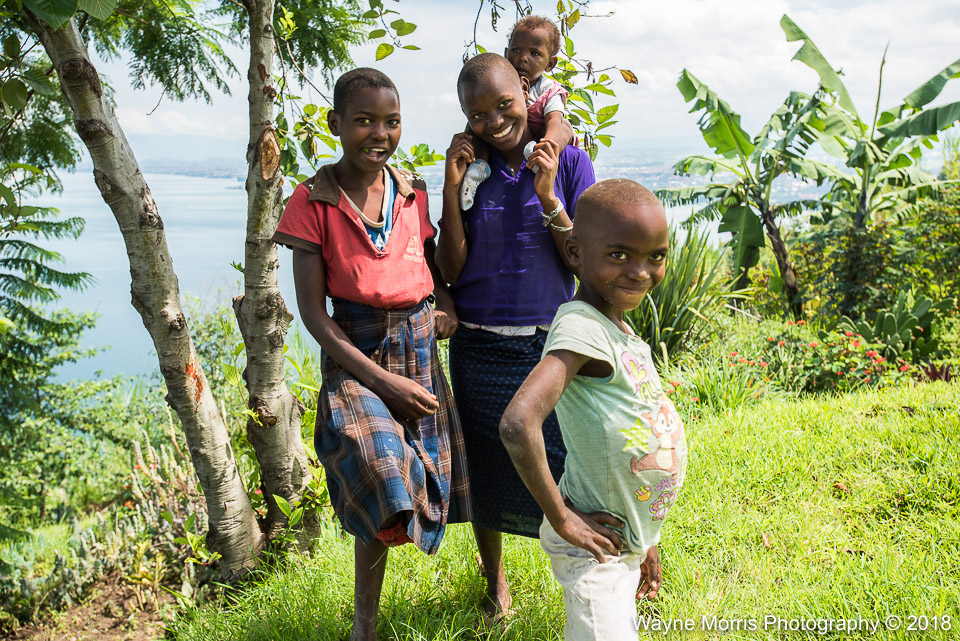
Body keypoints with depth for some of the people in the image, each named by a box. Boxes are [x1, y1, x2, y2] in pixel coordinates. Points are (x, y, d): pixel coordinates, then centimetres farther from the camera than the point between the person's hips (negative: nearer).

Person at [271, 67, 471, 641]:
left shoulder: (413, 191, 5)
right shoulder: (314, 201, -8)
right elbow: (313, 312, -11)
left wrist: (446, 301, -4)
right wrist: (383, 380, -17)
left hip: (421, 349, 5)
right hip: (356, 356, -4)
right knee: (382, 474, -21)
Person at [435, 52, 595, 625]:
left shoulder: (569, 162, -4)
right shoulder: (470, 169, 1)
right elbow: (452, 271, -5)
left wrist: (547, 196, -19)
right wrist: (452, 186, -12)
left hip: (553, 345, -2)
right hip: (481, 351, 2)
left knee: (567, 466, 0)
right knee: (486, 471, 14)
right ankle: (497, 582, 38)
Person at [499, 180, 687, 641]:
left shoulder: (618, 326, 5)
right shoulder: (581, 325, -24)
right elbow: (518, 424, -38)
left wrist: (645, 537, 19)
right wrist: (560, 517, -25)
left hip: (629, 540, 9)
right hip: (595, 550, -9)